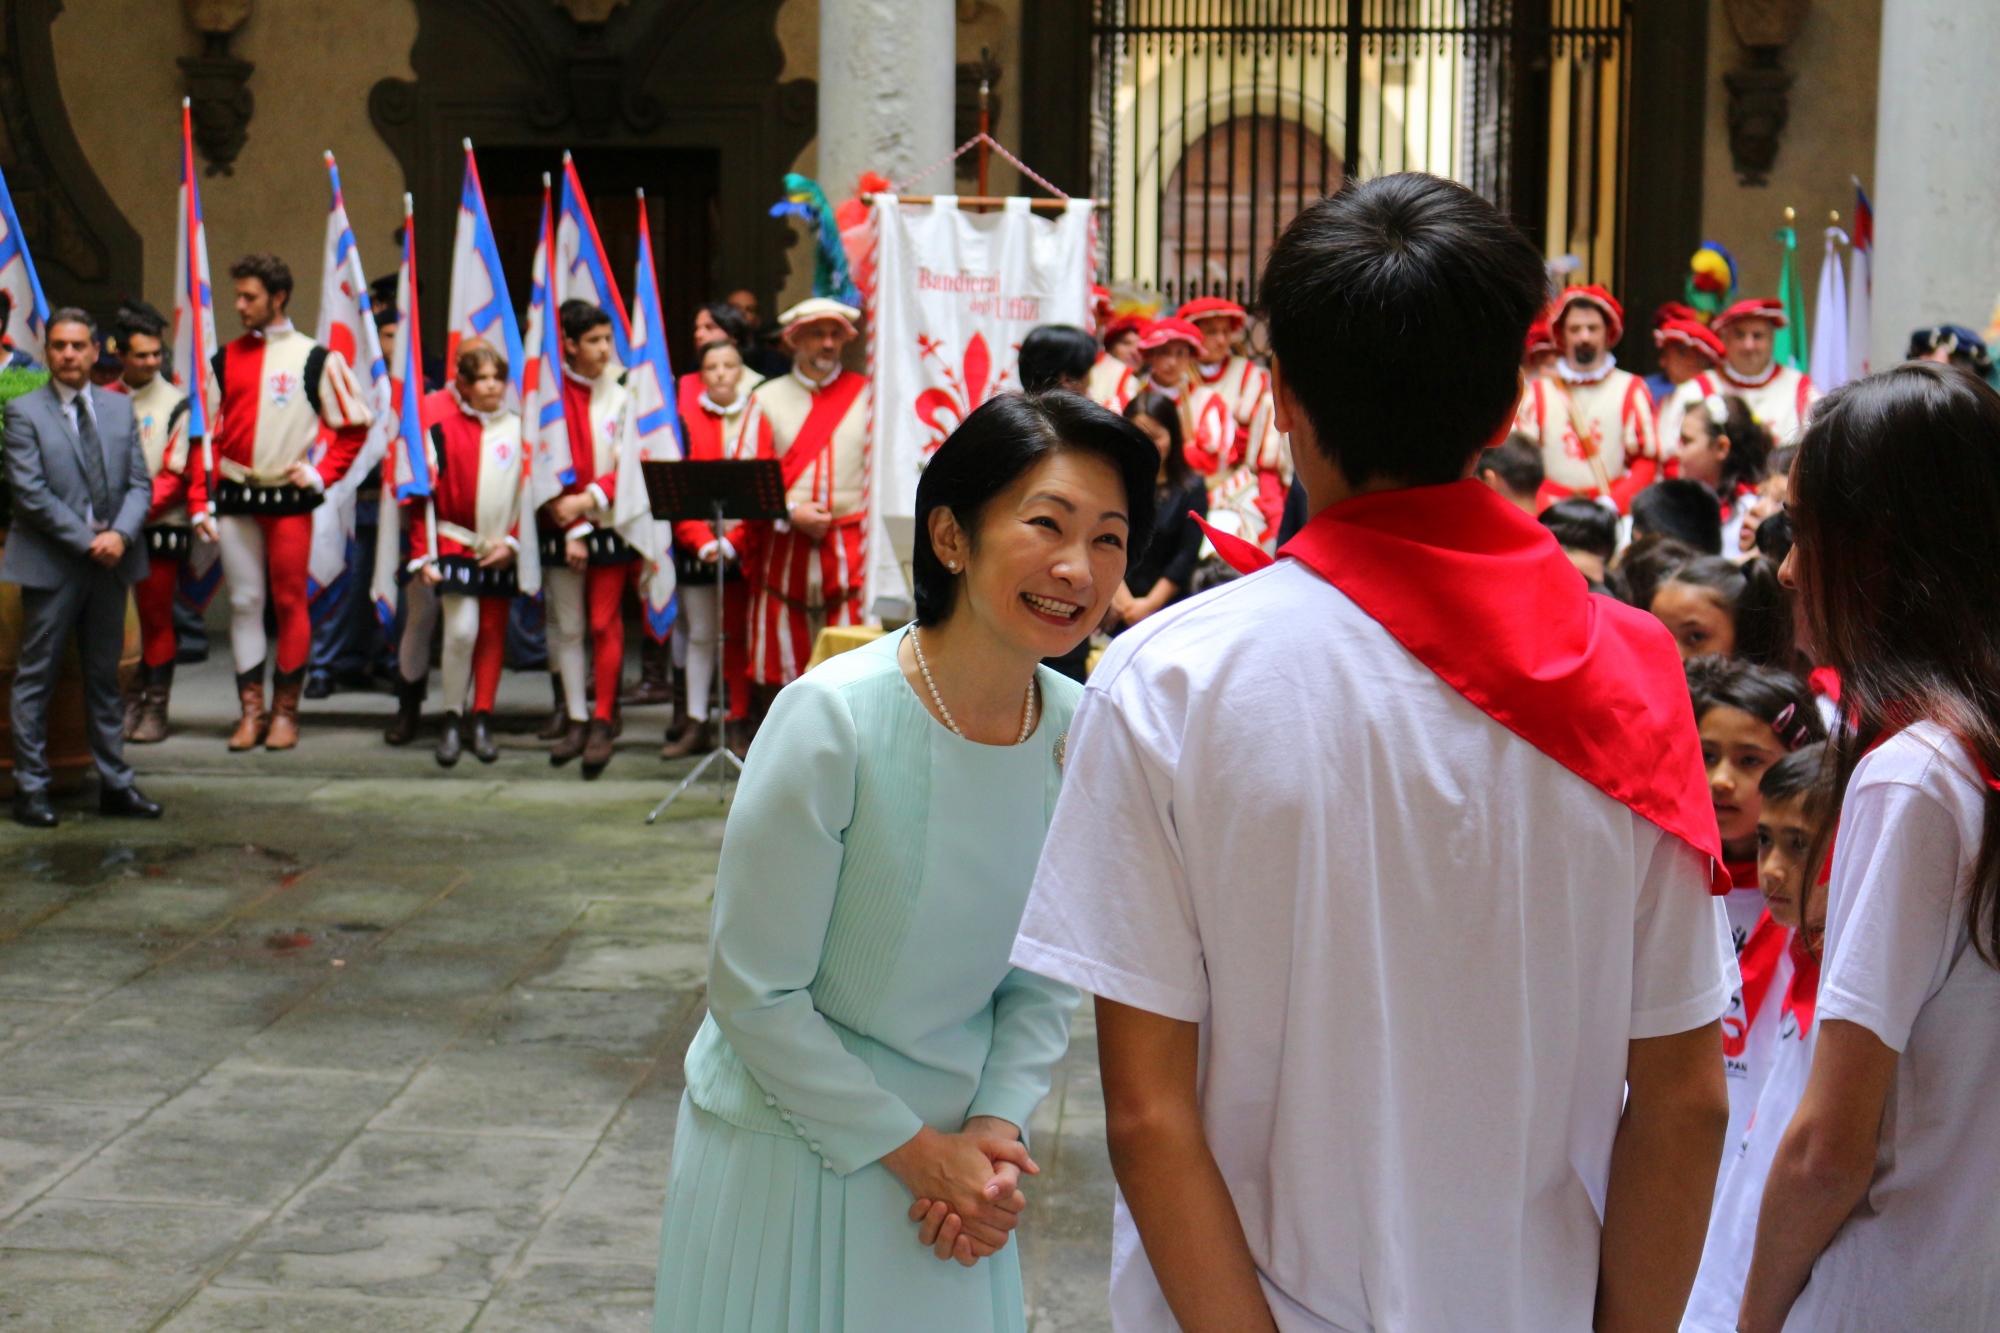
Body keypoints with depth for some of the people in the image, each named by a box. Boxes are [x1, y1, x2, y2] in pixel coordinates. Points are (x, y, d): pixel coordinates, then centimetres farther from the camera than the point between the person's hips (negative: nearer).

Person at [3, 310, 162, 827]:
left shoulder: (120, 408, 11)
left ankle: (115, 784, 16)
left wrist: (120, 534, -11)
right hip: (51, 565, -4)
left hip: (111, 562, 5)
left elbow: (140, 483, 7)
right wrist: (87, 542, -15)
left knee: (105, 676, 11)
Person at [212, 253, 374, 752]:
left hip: (289, 500, -3)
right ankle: (251, 709, 10)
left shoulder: (315, 359, 0)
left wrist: (320, 475, -6)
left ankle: (286, 710, 9)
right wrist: (203, 497, 4)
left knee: (289, 602, 0)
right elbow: (205, 429, 13)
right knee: (244, 602, 4)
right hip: (234, 499, 3)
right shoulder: (226, 358, 10)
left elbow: (354, 425, 4)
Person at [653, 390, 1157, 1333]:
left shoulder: (1079, 731, -7)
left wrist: (994, 1129, -8)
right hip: (788, 1147, -4)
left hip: (950, 1152, 4)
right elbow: (755, 993, -17)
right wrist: (912, 1147, -13)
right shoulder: (831, 719, -22)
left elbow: (1044, 974, 5)